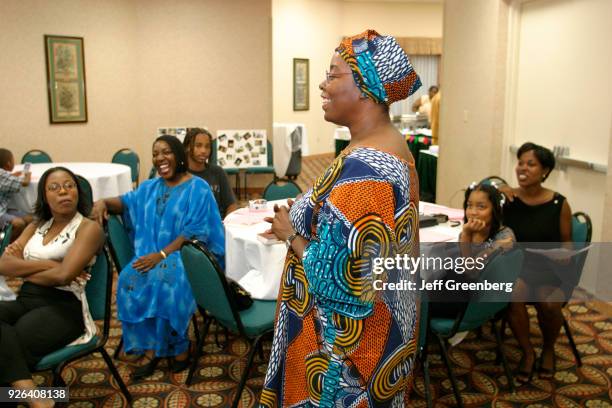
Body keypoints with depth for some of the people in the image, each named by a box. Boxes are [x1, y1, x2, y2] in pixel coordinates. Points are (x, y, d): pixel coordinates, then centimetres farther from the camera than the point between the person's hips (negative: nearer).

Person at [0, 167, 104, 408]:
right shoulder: (36, 226, 20)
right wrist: (48, 264, -9)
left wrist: (22, 268, 0)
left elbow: (63, 276, -15)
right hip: (25, 301, 6)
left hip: (62, 308, -6)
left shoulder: (89, 229, 0)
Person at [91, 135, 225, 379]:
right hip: (151, 254, 5)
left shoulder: (198, 188, -4)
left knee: (163, 280, -35)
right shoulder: (150, 187, 19)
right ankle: (150, 350, -20)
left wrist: (162, 254, -23)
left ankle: (180, 347, -15)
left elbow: (195, 232, -13)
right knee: (130, 279, -26)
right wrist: (104, 202, -7)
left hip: (186, 256, -5)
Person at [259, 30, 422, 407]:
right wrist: (303, 219, 4)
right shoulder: (392, 145, 1)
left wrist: (290, 235, -14)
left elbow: (335, 279, -30)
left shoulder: (361, 171, -30)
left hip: (347, 345, -9)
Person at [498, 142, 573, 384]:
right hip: (516, 266, 0)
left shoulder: (559, 204, -3)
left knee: (548, 303, -27)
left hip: (549, 269, 0)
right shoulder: (508, 199, -3)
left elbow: (566, 246, 5)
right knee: (514, 296, -30)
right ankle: (527, 352, -3)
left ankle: (548, 349, 8)